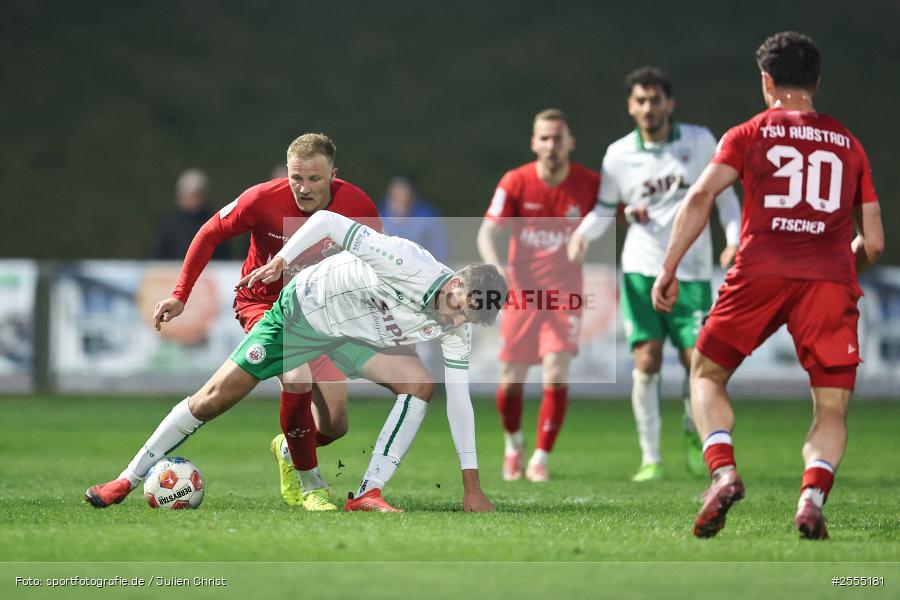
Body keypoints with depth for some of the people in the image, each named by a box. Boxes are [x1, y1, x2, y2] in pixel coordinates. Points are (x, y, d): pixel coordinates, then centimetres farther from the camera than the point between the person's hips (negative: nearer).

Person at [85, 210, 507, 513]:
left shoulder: (457, 333, -16)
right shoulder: (408, 263, -35)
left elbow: (459, 401, -10)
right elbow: (327, 221, -29)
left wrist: (472, 485, -12)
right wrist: (280, 262, -29)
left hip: (356, 339, 5)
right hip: (302, 310, -5)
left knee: (420, 382, -22)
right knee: (215, 398, -5)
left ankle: (369, 494, -19)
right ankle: (129, 478, 11)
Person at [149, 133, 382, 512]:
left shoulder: (358, 207, -17)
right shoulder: (263, 200, -23)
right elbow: (209, 235, -9)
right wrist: (180, 295, -13)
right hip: (264, 304, -3)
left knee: (335, 425, -2)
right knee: (297, 378, -31)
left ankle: (289, 449, 36)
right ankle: (310, 486, -11)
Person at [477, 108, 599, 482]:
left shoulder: (589, 184, -5)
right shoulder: (515, 183, -7)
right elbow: (487, 232, -8)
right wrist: (495, 265, -28)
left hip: (565, 293, -1)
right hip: (522, 290, 1)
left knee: (556, 375, -16)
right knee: (511, 380, 3)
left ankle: (540, 459, -5)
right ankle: (513, 444, 33)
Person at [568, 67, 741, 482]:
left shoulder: (699, 141, 0)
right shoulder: (619, 155, 1)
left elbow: (724, 193, 9)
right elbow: (604, 209, 11)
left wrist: (734, 240, -4)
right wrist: (582, 234, -9)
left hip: (692, 273, 0)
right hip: (642, 270, 0)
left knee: (697, 363, -4)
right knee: (646, 362, -10)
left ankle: (693, 433, 27)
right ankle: (650, 458, -1)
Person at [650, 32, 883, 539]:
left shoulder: (747, 136, 12)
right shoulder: (849, 145, 19)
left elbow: (700, 198, -3)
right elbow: (874, 242, 17)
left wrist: (668, 269, -1)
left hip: (761, 273, -1)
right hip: (831, 279, 1)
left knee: (707, 375, 16)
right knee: (831, 411, 8)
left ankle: (724, 472, -9)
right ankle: (813, 494, -20)